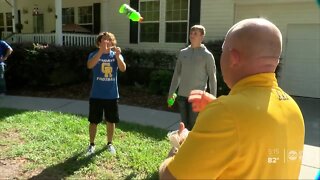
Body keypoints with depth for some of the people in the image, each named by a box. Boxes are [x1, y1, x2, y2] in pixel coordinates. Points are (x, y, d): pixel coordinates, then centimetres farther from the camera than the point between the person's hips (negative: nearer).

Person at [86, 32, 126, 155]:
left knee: (111, 121, 13)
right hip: (96, 95, -1)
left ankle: (109, 143, 31)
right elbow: (90, 65, -27)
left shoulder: (116, 55, 0)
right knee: (93, 121, 9)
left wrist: (118, 55, -31)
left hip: (112, 95, 2)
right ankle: (92, 144, 27)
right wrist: (101, 51, -35)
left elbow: (123, 69, -16)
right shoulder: (94, 54, -5)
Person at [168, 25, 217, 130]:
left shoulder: (207, 55, -4)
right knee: (184, 124, 13)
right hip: (182, 95, 4)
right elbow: (177, 74, 12)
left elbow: (212, 78, -4)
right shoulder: (183, 53, 7)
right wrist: (171, 93, 11)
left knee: (193, 125, 2)